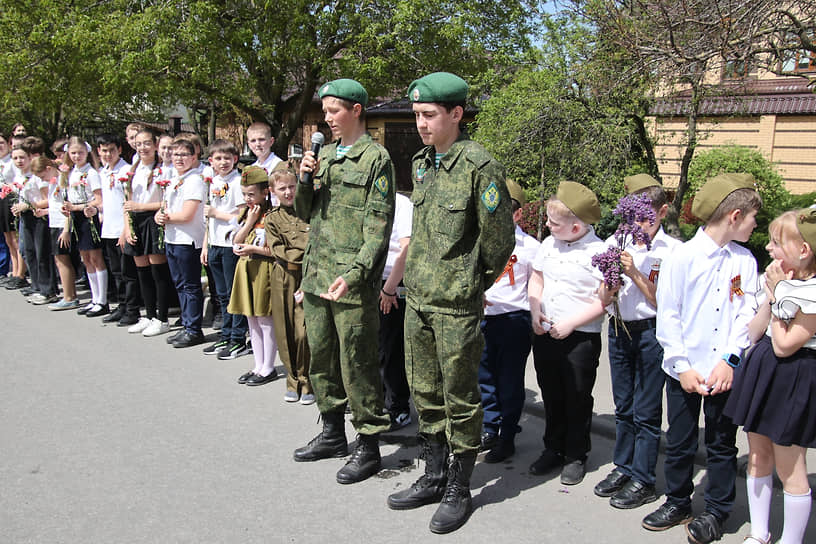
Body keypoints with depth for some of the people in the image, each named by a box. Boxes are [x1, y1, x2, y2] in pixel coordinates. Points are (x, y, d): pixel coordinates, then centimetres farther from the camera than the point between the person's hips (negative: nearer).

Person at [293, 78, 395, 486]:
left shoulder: (375, 158, -7)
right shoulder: (324, 155, 15)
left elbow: (378, 226, -13)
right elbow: (305, 213, 18)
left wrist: (354, 273, -22)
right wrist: (305, 179, -1)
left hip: (352, 283, -8)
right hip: (316, 276, 8)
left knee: (357, 364, -1)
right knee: (321, 357, 16)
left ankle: (368, 447, 13)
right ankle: (333, 433, 33)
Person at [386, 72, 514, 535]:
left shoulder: (479, 166, -14)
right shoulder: (421, 163, 10)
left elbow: (499, 240, -10)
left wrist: (471, 285, 2)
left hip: (457, 305, -7)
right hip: (418, 298, 8)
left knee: (460, 399, 5)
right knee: (426, 394, 16)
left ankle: (459, 490, 21)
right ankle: (434, 478, 32)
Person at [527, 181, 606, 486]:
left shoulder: (598, 251, -13)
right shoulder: (548, 244, 6)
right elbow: (536, 280, 18)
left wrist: (570, 323, -18)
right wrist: (535, 310, 2)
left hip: (581, 337, -6)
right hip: (544, 333, 6)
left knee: (577, 399, 7)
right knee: (551, 395, 16)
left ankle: (576, 456, 23)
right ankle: (553, 449, 32)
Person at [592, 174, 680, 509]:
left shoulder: (672, 250, -8)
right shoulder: (615, 244, 4)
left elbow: (665, 302, -12)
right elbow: (604, 300, 4)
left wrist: (634, 273, -19)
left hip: (652, 331, -5)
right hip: (619, 330, 5)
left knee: (646, 410, 3)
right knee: (623, 406, 16)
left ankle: (643, 480, 15)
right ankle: (623, 466, 30)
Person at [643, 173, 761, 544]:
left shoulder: (745, 261, 2)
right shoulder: (683, 257, -8)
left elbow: (746, 315, -1)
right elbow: (668, 316, -8)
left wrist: (729, 360, -13)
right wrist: (682, 366, -11)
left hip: (724, 371, 2)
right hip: (684, 370, -2)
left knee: (722, 444, 12)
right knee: (679, 442, 11)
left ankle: (716, 511, 28)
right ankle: (677, 503, 30)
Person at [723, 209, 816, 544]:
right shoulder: (781, 278, 3)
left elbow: (784, 346, -19)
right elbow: (754, 333, 5)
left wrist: (778, 294, -15)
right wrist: (772, 293, -7)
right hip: (761, 369, 8)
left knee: (789, 468, 3)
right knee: (758, 456, 15)